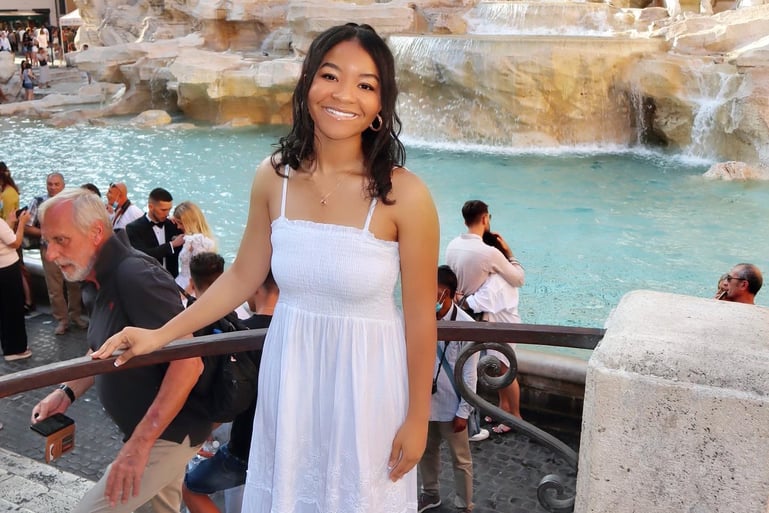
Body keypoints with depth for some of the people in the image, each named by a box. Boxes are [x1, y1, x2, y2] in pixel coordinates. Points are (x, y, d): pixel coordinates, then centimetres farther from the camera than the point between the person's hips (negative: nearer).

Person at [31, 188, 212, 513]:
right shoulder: (97, 282, 7)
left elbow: (188, 362, -32)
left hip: (172, 433, -10)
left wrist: (140, 443, -32)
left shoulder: (135, 276, -26)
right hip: (153, 429, 10)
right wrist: (68, 392, 5)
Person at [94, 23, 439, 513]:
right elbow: (242, 277, 5)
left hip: (366, 379, -3)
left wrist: (417, 418, -4)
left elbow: (421, 316, -10)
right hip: (288, 373, 4)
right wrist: (160, 335, 6)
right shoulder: (273, 178, -6)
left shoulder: (405, 195, -18)